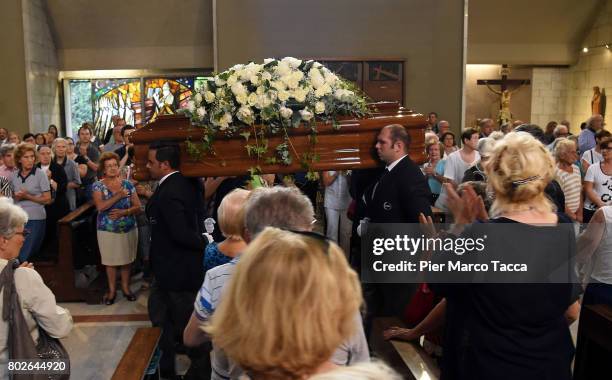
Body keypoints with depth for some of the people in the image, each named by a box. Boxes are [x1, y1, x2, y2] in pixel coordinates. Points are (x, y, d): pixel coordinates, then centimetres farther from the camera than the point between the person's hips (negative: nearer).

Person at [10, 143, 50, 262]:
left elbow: (47, 199, -6)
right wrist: (17, 196, -3)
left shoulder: (40, 174, -6)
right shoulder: (14, 176, 7)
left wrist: (27, 196, -15)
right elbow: (12, 196, 20)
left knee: (24, 257, -4)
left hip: (35, 219, -4)